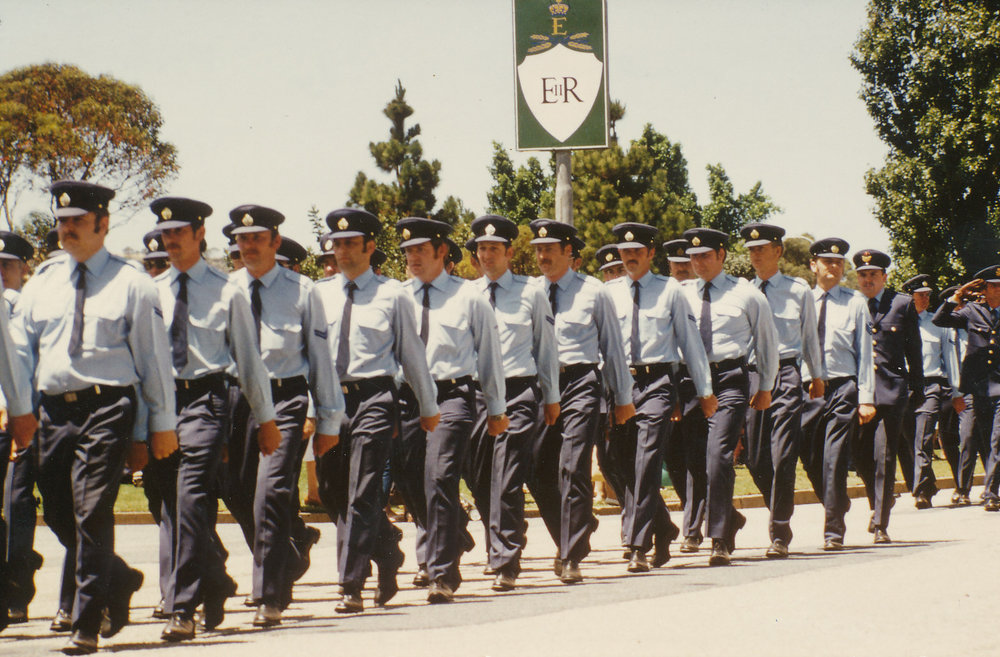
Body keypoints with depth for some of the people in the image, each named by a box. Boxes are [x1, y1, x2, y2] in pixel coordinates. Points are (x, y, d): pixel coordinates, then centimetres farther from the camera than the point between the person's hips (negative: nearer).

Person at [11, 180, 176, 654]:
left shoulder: (131, 285, 2)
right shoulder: (42, 283, 14)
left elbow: (154, 357, 4)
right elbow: (19, 347, 16)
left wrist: (162, 424, 3)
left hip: (106, 407, -5)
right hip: (53, 409, 5)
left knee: (92, 511, -11)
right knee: (57, 513, 7)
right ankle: (119, 579, 32)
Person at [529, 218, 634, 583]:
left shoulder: (593, 292, 4)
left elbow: (613, 345, 10)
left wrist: (624, 398, 11)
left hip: (580, 382, -3)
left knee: (573, 467, -12)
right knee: (538, 471, 3)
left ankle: (572, 559, -8)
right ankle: (568, 540, 27)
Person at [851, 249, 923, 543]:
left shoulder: (902, 304, 8)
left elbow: (914, 350, 11)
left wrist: (917, 389, 9)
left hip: (891, 389, -1)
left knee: (884, 458, -6)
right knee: (861, 456, 3)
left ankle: (881, 524, -2)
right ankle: (878, 503, 31)